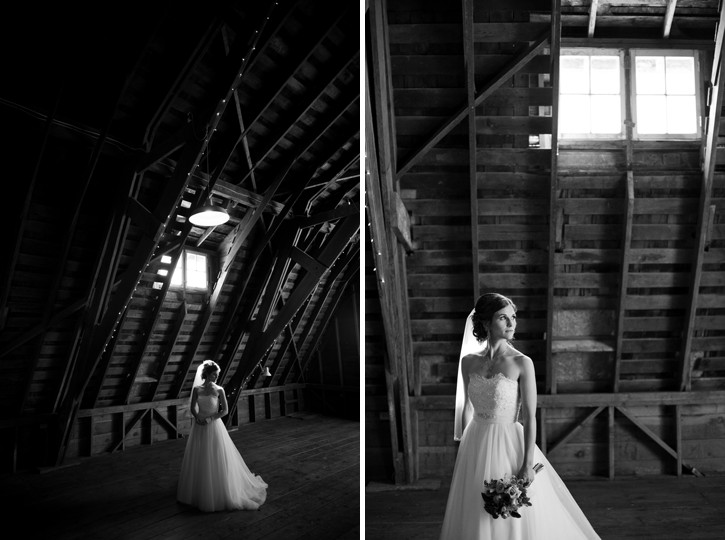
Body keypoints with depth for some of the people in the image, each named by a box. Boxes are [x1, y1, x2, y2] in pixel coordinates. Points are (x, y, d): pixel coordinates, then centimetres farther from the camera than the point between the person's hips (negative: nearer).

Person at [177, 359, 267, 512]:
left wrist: (210, 419, -17)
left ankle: (221, 492, 16)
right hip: (199, 428, 3)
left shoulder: (219, 390, -8)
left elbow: (225, 410, -8)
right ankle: (198, 491, 30)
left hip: (214, 426, -3)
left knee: (217, 459, 1)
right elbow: (192, 408, 4)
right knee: (199, 460, 12)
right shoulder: (196, 389, -1)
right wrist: (198, 418, -14)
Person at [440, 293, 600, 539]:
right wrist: (463, 448, 12)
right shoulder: (468, 361, 0)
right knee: (474, 519, 15)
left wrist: (528, 465, -14)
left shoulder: (522, 363, -10)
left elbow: (530, 417, -11)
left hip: (508, 447, -4)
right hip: (476, 448, 4)